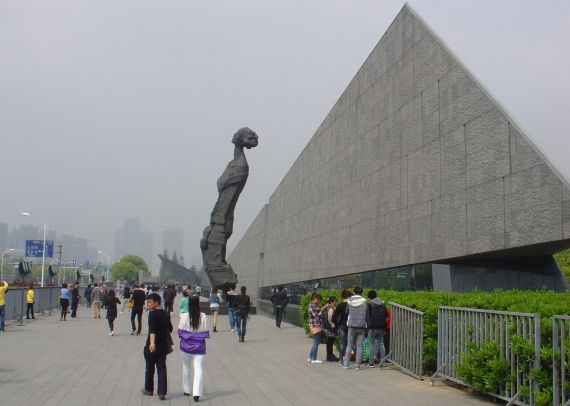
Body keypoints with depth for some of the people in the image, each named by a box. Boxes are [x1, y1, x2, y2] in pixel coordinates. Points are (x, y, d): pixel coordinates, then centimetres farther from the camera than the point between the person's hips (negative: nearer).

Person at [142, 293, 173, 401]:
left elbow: (152, 329, -28)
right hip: (163, 346, 5)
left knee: (149, 368, 13)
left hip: (152, 346, -5)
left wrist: (152, 343, -39)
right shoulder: (166, 314, 7)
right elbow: (170, 328, 19)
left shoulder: (152, 314, -13)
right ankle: (162, 393, -1)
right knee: (162, 369, 6)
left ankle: (149, 389, 27)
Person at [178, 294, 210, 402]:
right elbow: (205, 332, -5)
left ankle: (186, 390, 28)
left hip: (186, 345, 1)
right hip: (199, 345, -1)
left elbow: (180, 331, -6)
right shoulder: (203, 317, -10)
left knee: (186, 368, 18)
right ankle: (196, 393, -12)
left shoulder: (184, 316, -11)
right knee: (198, 369, 0)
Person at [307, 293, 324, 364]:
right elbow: (316, 316, -22)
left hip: (318, 326, 10)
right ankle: (314, 359, 2)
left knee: (316, 342, 15)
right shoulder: (312, 307, -16)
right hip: (315, 326, -10)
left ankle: (311, 357, 23)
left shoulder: (315, 306, 14)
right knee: (316, 343, -4)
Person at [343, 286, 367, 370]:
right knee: (360, 346, 4)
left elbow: (346, 312, 9)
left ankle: (346, 363, 9)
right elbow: (367, 314, -2)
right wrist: (367, 325, 8)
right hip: (362, 326, -1)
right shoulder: (364, 301, -2)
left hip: (352, 326, 1)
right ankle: (357, 364, 1)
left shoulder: (349, 301, 2)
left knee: (349, 345, 11)